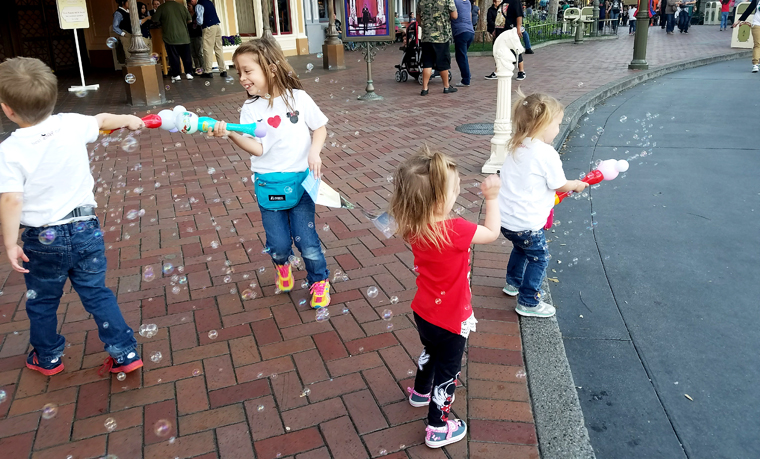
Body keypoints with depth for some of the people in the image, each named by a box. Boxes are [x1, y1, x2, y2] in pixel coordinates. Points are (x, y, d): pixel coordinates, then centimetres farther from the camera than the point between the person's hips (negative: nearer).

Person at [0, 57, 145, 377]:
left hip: (42, 240, -3)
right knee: (96, 293, 15)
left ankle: (47, 358, 38)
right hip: (85, 230, 3)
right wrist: (129, 120, 31)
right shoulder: (72, 125, -8)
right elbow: (102, 120, 12)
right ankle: (125, 354, 16)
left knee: (41, 301, 20)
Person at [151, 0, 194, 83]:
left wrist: (162, 23, 14)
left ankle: (176, 75, 2)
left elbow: (155, 20, -4)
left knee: (174, 57, 2)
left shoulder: (162, 8, -4)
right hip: (184, 36, 3)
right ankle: (189, 73, 12)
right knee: (186, 56, 10)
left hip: (171, 37, -3)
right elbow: (190, 19, 9)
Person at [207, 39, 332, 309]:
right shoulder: (250, 109, -3)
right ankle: (283, 266, 42)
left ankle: (319, 281, 26)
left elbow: (320, 127, 7)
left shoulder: (298, 98, -4)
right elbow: (258, 148, -14)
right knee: (278, 244, 5)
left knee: (305, 239, 0)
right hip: (269, 184, 1)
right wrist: (231, 135, -30)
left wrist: (314, 152, -10)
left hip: (301, 180, -1)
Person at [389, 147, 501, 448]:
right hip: (450, 320, -7)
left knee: (431, 353, 33)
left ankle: (421, 392, 58)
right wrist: (492, 197, -10)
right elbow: (492, 233, -17)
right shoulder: (454, 231, -34)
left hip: (424, 312, 7)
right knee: (447, 373, 14)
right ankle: (438, 428, 31)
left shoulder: (414, 227, -14)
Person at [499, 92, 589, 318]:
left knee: (521, 247, 31)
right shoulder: (546, 153, -19)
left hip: (506, 216, 8)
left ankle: (513, 283, 49)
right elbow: (560, 186, -8)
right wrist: (577, 185, 13)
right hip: (525, 222, -8)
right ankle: (528, 302, 21)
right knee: (539, 257, 11)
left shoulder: (517, 147, 6)